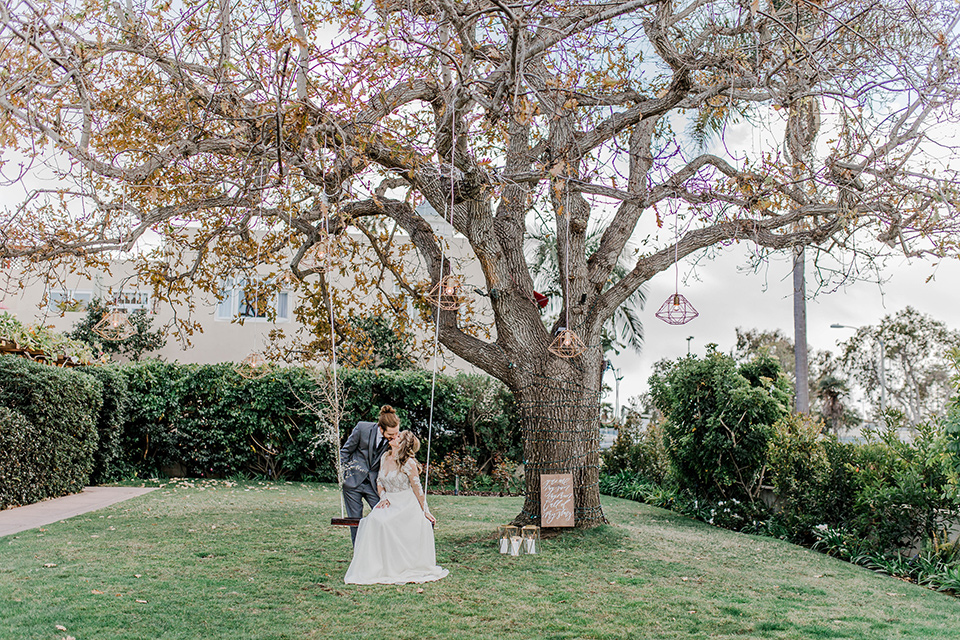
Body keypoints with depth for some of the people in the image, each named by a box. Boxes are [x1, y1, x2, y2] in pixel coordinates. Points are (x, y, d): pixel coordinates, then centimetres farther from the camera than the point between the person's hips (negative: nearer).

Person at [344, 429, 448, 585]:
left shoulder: (408, 463, -14)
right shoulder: (385, 457, 7)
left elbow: (418, 490, -8)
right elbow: (380, 482, 17)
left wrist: (425, 512, -2)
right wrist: (383, 498, 0)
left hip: (406, 504, -6)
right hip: (390, 502, 6)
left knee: (381, 521, -29)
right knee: (371, 520, -22)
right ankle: (372, 567, -14)